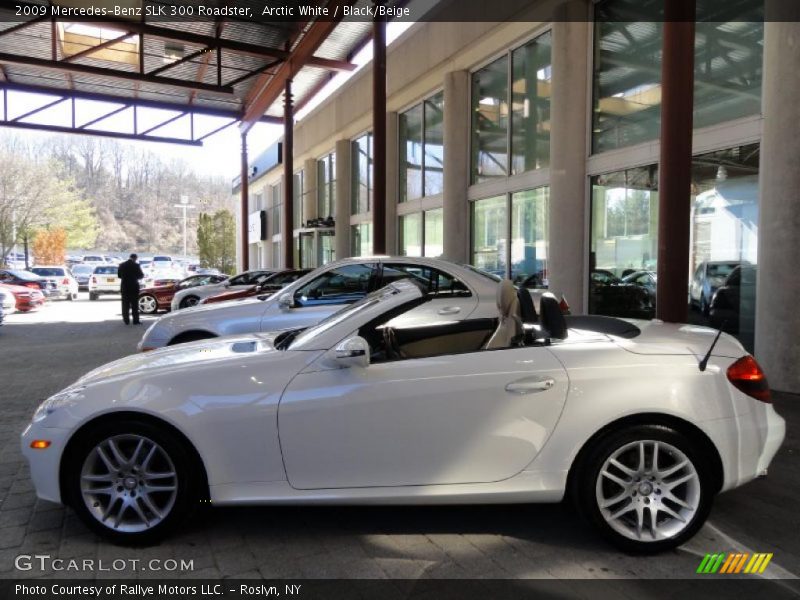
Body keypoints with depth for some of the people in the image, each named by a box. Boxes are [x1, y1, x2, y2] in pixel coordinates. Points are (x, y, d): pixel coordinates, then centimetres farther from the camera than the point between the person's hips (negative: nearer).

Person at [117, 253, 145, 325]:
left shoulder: (121, 265, 3)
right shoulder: (136, 265, -10)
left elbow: (119, 275, 8)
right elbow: (140, 275, -6)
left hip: (124, 287, 4)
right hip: (134, 287, -3)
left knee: (125, 305, 9)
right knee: (135, 304, 2)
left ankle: (126, 320, 9)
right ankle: (135, 321, 0)